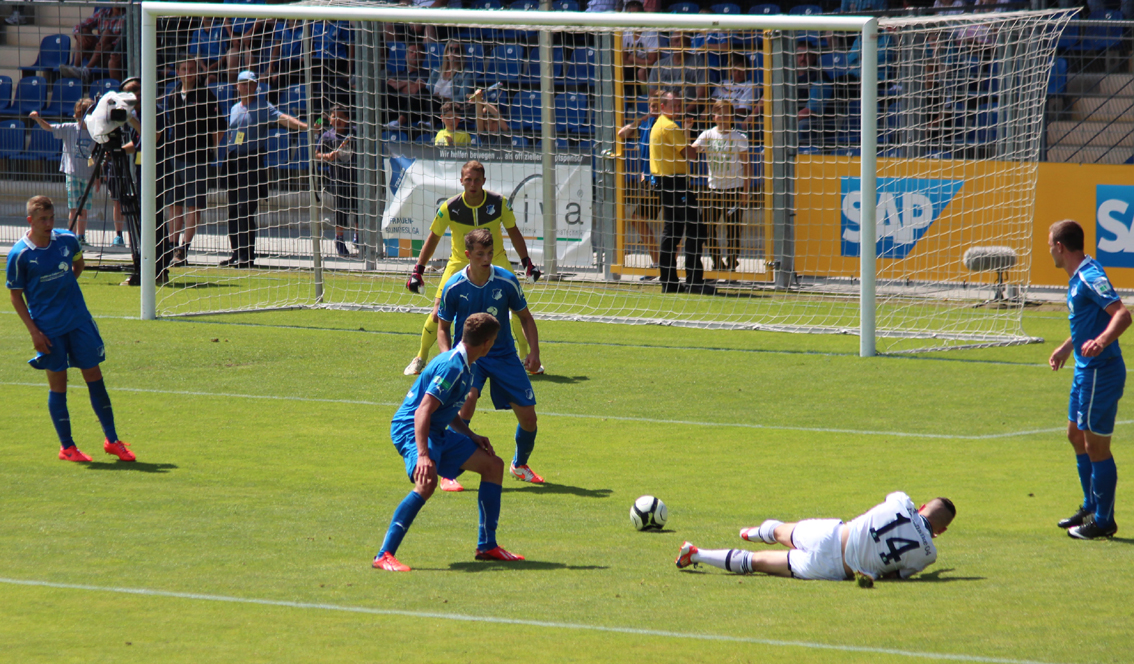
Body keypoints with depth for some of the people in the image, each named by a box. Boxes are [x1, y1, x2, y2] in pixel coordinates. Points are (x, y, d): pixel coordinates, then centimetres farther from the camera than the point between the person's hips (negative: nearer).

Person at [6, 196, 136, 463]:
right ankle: (67, 447, 12)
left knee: (94, 377, 5)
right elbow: (15, 296, -5)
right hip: (48, 328, -4)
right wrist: (34, 332, -10)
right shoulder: (19, 254, -11)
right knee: (57, 384, 1)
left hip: (79, 320, 4)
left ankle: (112, 440, 14)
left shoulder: (67, 241, -1)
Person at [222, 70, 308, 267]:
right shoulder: (234, 109, 18)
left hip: (251, 161, -6)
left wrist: (303, 126, -32)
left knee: (246, 210, -11)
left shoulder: (262, 107, -1)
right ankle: (237, 253, 14)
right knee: (233, 211, 7)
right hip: (233, 161, 6)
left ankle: (247, 256, -10)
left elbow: (281, 118, -16)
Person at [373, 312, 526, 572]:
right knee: (427, 481, -36)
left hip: (437, 433, 11)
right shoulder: (451, 367, -20)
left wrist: (472, 437, 14)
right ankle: (384, 555, -36)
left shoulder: (464, 368, 12)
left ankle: (487, 546, 18)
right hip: (411, 430, -11)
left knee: (493, 465, 13)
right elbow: (423, 411, -28)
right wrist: (423, 455, -37)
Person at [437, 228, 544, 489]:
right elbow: (443, 328, 1)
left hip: (503, 354, 2)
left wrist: (534, 352, -7)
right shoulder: (454, 287, -13)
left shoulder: (507, 281, -10)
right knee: (467, 399, -31)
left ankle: (520, 465, 31)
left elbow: (525, 318, 5)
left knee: (528, 417, -2)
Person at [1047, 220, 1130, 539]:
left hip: (1101, 372, -11)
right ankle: (1091, 508, 32)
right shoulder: (1078, 277, 13)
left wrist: (1102, 341, -45)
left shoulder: (1091, 277, -19)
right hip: (1085, 370, 11)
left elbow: (1122, 314, -29)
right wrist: (1067, 347, 43)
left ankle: (1103, 521, 4)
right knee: (1076, 435, 20)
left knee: (1096, 446, -4)